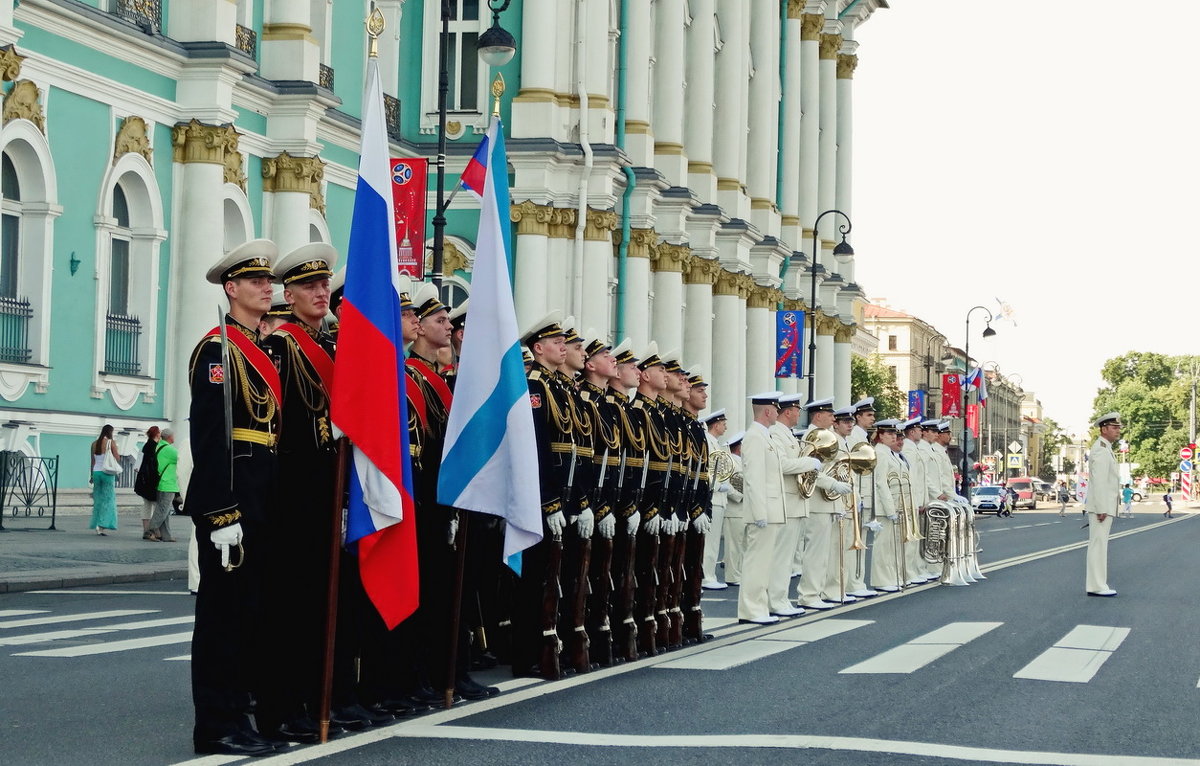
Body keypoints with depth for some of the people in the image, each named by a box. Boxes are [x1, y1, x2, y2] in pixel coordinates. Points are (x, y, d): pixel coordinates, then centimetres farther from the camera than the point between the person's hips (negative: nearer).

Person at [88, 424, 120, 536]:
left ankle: (96, 525, 9)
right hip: (107, 472, -5)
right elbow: (117, 458, -6)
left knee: (98, 499, 11)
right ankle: (102, 525, -11)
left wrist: (92, 476, 18)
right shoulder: (111, 443, -7)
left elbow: (92, 461, 11)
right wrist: (118, 455, 16)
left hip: (96, 472, 5)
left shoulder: (94, 444, 8)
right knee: (108, 499, -1)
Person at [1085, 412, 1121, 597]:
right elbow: (1099, 482, -21)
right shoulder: (1101, 450, -16)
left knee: (1098, 545, 11)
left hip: (1104, 506, 11)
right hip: (1101, 506, -11)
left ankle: (1097, 584, 15)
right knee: (1098, 545, -9)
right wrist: (1101, 510, -24)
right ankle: (1096, 586, -8)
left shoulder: (1105, 449, 18)